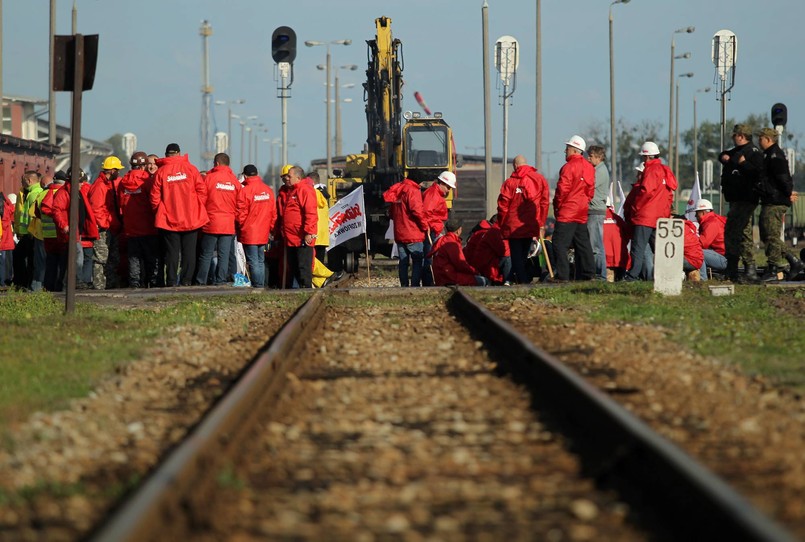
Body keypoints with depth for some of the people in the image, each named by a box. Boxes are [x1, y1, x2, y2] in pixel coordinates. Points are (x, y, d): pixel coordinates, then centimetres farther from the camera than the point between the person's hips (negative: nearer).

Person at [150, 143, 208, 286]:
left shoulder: (161, 172, -2)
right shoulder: (190, 168, -1)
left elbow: (154, 198, -2)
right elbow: (202, 191, -2)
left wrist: (159, 213, 14)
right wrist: (198, 209, 11)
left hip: (168, 219, 0)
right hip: (191, 219, 0)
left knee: (171, 251, 3)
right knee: (189, 251, 6)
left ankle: (171, 281, 0)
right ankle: (186, 280, 3)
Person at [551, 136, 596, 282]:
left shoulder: (569, 167, -14)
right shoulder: (589, 167, 11)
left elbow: (562, 189, -16)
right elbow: (591, 190, 14)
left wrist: (557, 206, -3)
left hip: (567, 212, -8)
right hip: (582, 212, 8)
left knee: (559, 243, -7)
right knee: (582, 243, 13)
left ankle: (562, 275, -13)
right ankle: (588, 273, 13)